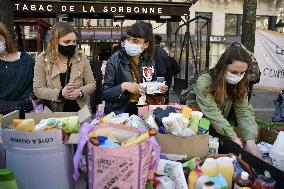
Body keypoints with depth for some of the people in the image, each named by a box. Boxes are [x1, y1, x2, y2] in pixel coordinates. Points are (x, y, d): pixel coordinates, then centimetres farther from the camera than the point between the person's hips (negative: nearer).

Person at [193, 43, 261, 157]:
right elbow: (212, 113, -29)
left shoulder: (239, 84, -6)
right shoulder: (204, 82, -24)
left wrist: (250, 140, -27)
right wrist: (233, 137, -34)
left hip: (218, 133, 4)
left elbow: (244, 111, -14)